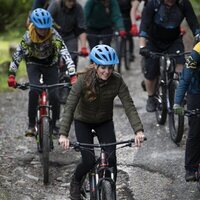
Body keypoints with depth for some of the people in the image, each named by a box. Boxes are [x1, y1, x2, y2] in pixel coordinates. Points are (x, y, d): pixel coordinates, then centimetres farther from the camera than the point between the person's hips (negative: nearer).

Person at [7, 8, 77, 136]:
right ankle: (31, 125, -14)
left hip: (50, 64, 0)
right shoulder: (28, 36, -26)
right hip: (34, 64, 0)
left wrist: (73, 76, -46)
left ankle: (55, 125, 10)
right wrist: (12, 75, -33)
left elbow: (65, 54, -36)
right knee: (34, 90, -24)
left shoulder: (54, 35, -30)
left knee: (54, 94, -12)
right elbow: (18, 54, -23)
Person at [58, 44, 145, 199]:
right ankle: (76, 182, 24)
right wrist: (63, 134, -43)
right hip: (83, 122, -2)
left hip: (105, 122, 2)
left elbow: (129, 105, -26)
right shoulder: (84, 80, -29)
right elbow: (69, 107, -33)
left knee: (111, 159, -14)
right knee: (89, 161, -9)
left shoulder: (117, 80, -24)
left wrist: (138, 130, -38)